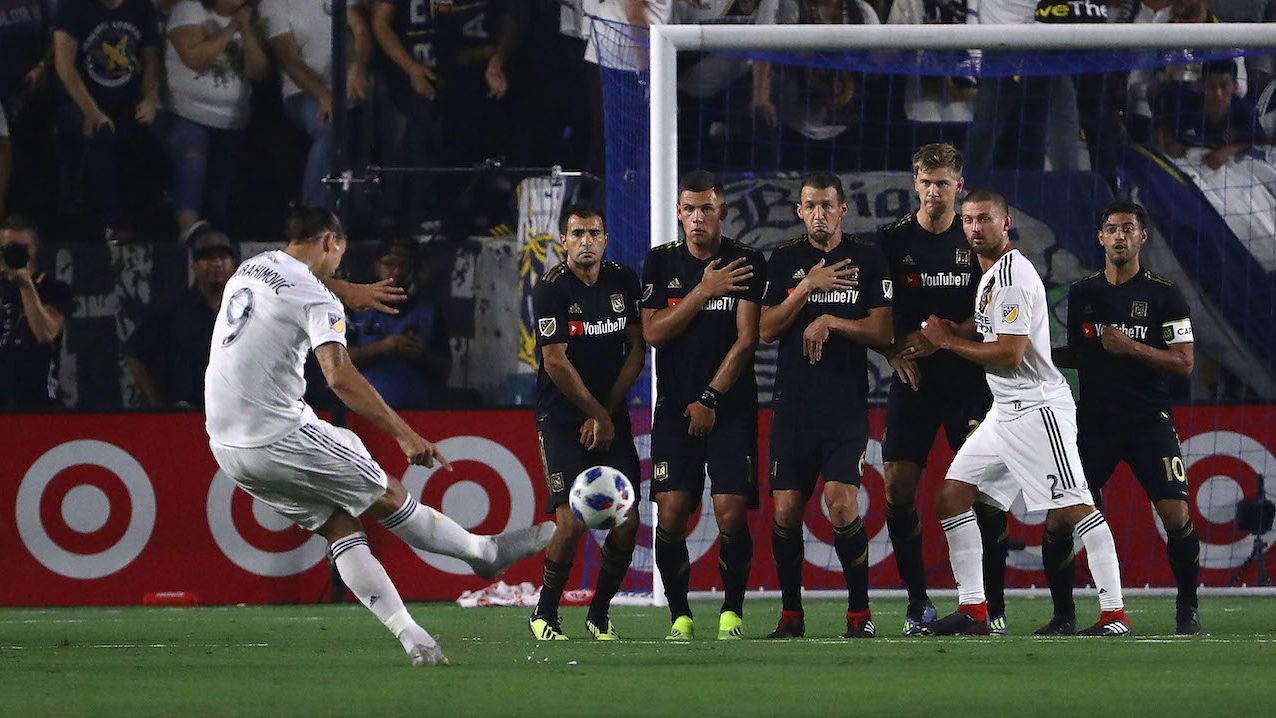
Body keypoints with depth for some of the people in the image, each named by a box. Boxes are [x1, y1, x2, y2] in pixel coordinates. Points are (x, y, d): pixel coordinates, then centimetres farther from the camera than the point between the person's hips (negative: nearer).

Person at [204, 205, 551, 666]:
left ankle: (409, 635, 6)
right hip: (277, 435, -8)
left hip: (226, 444, 8)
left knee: (339, 523, 11)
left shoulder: (248, 270, 12)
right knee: (386, 496, 8)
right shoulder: (315, 298, -14)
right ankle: (484, 551, 24)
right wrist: (404, 434, -29)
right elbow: (339, 377, -27)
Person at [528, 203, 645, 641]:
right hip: (562, 418, -5)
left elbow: (636, 352, 7)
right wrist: (598, 415, -8)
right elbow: (556, 363, -12)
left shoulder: (623, 282, 5)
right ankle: (545, 613, 4)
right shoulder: (552, 289, -10)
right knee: (572, 521, -15)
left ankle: (599, 613, 12)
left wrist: (606, 412, -3)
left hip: (612, 417, 5)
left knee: (627, 520, -5)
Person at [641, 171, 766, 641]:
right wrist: (703, 291, -8)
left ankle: (732, 611, 6)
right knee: (670, 514, -9)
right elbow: (652, 333, 0)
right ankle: (680, 615, 4)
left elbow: (746, 339, -4)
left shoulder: (746, 263, 1)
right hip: (675, 407, 2)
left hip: (731, 406, -2)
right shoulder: (662, 263, 8)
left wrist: (710, 398, -9)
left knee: (731, 514, -11)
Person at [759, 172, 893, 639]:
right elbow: (766, 329, 2)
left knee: (842, 504, -15)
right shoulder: (784, 260, 10)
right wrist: (808, 288, -9)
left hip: (847, 403, -2)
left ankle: (859, 612, -3)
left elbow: (882, 333, 1)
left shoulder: (868, 260, 6)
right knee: (786, 510, -2)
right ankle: (791, 614, 12)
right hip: (793, 403, 2)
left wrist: (830, 321, -11)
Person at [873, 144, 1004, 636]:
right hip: (912, 379, 1)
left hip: (970, 379, -1)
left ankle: (994, 605, -3)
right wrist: (895, 350, -12)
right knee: (898, 488, -4)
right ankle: (917, 603, 7)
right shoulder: (892, 240, 3)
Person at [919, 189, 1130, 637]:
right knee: (951, 498, 9)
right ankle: (973, 609, 12)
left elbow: (1010, 353, -20)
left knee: (1073, 508, -14)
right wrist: (948, 335, 8)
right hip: (1005, 411, 11)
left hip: (1037, 406, -11)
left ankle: (1114, 613, -15)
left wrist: (951, 343, -8)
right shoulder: (990, 275, 18)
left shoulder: (1012, 274, -15)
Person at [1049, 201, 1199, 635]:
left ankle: (1188, 610, 5)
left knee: (1176, 517, -14)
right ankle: (1063, 615, 5)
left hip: (1149, 420, -3)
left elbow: (1183, 364, -6)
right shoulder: (1082, 295, 10)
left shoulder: (1165, 295, -1)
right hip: (1093, 419, 3)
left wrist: (1131, 347, -16)